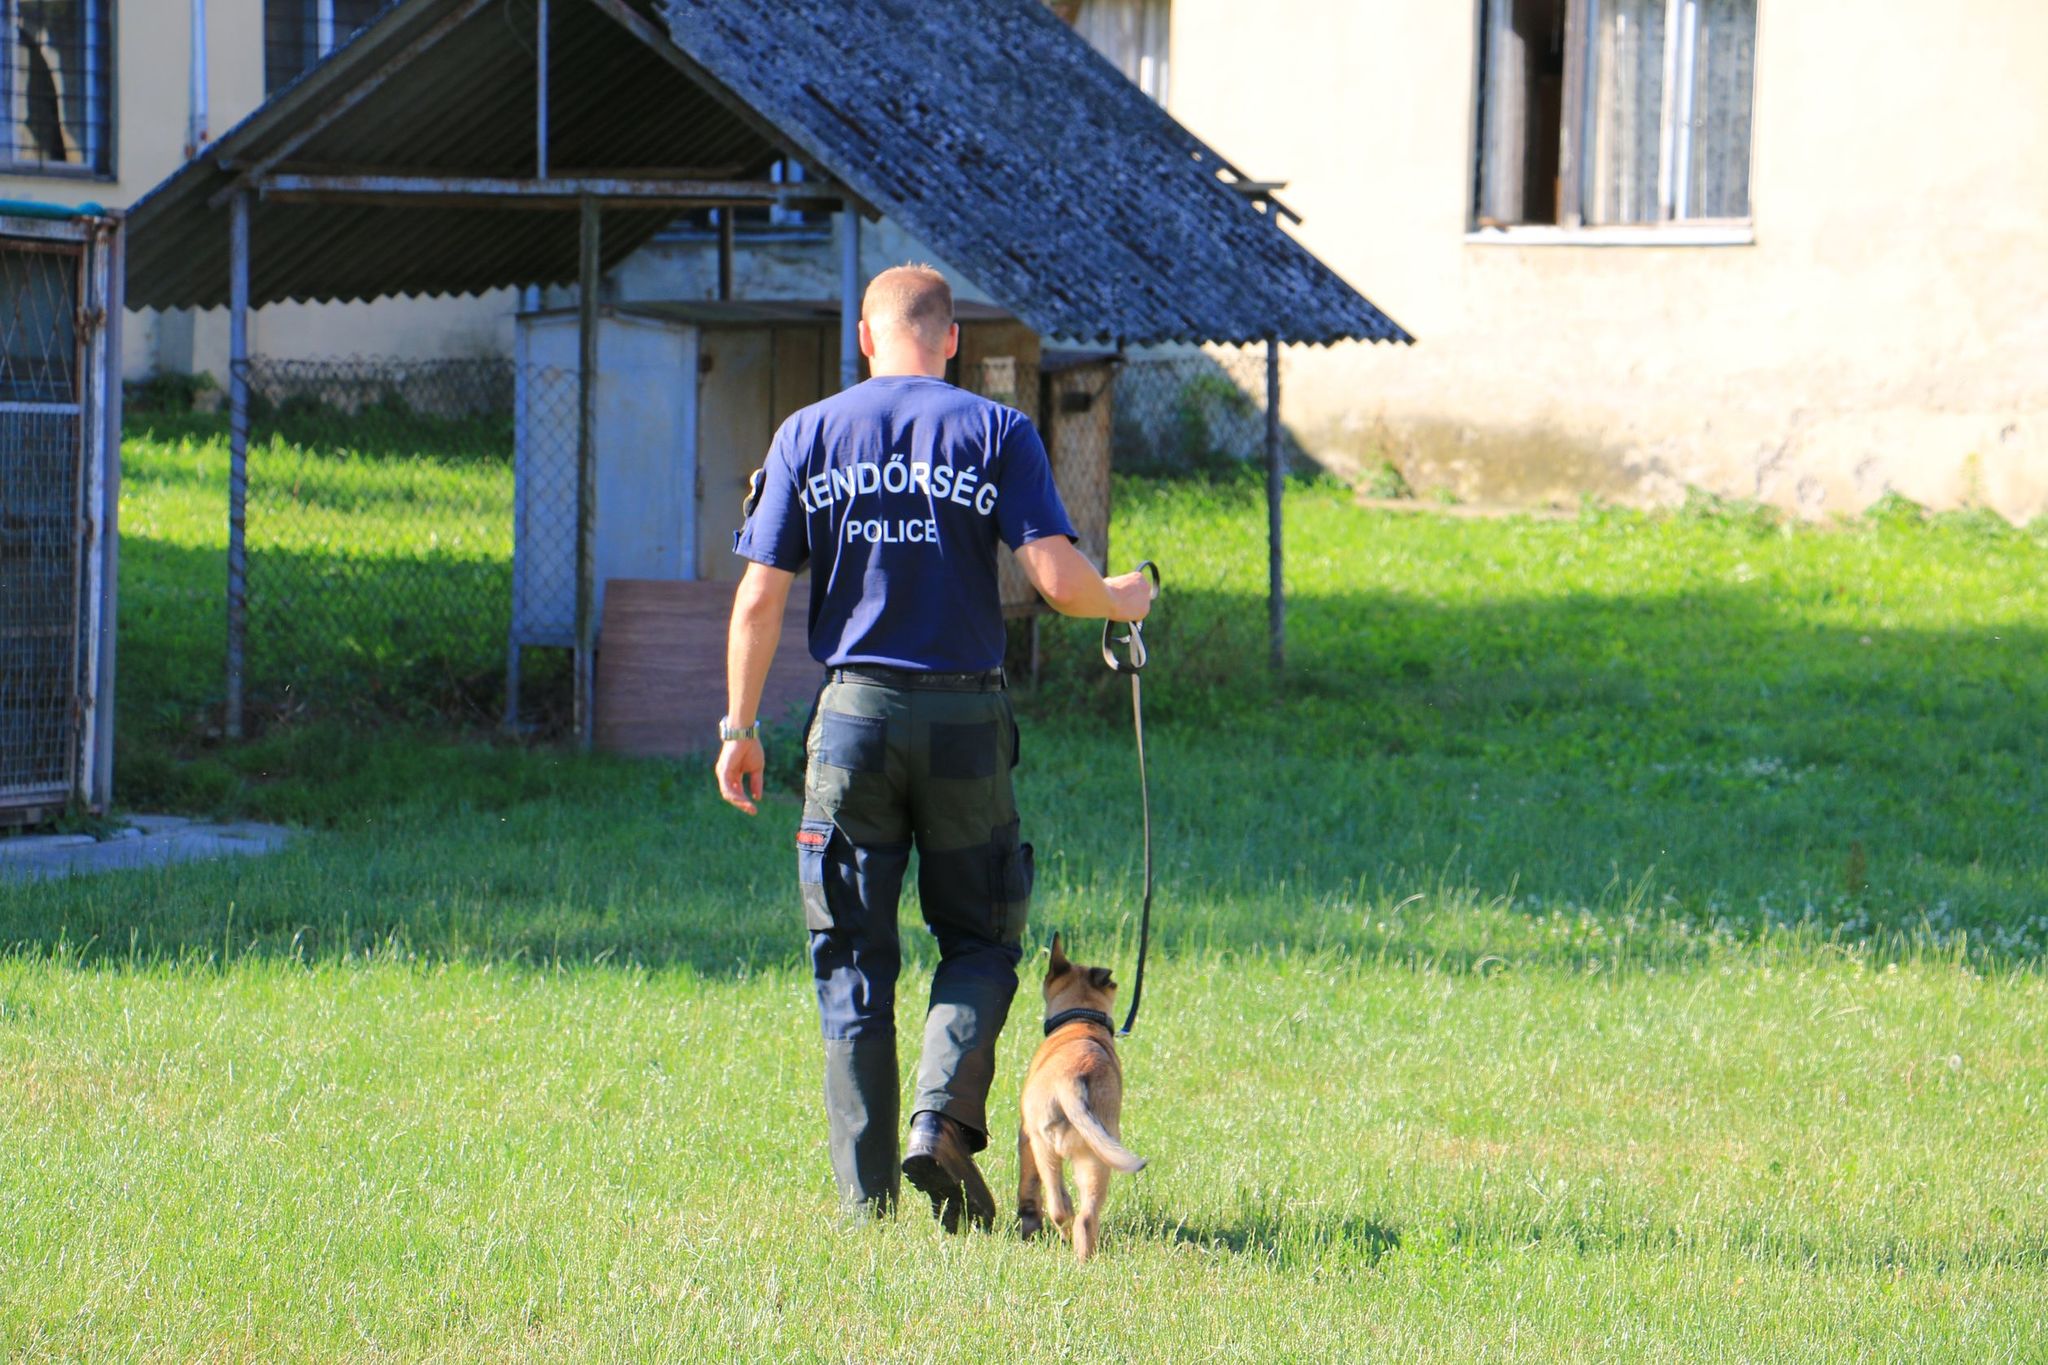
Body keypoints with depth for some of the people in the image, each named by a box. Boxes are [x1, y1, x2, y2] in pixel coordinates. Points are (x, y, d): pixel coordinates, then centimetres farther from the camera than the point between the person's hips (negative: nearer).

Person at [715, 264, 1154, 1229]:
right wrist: (1122, 602, 13)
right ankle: (944, 1117, -10)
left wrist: (740, 727, 7)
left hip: (853, 714, 1)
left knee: (853, 960, 7)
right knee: (979, 939, 13)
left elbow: (759, 597, 0)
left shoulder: (809, 435, 3)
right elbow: (1058, 579, -9)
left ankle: (865, 1193, 5)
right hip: (965, 715, -1)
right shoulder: (994, 433, -1)